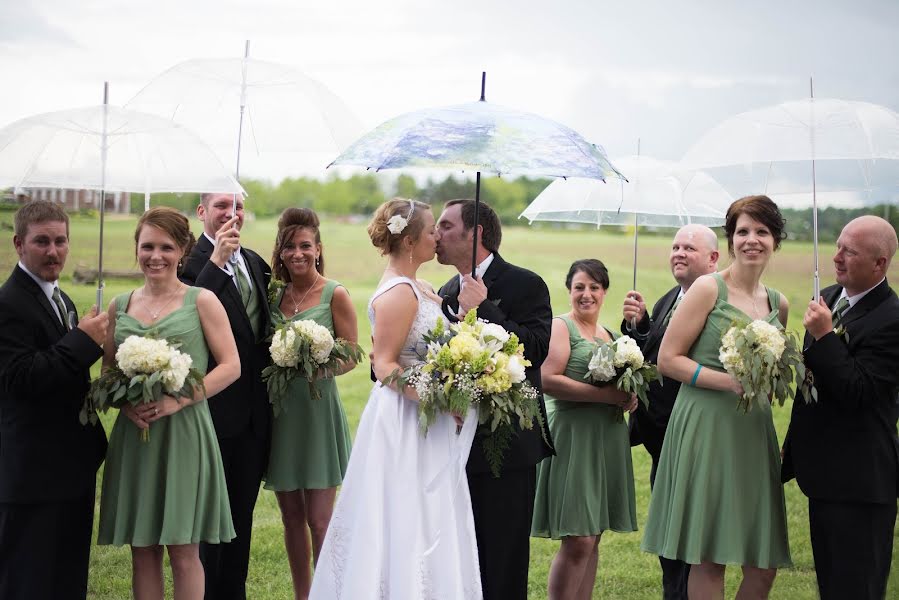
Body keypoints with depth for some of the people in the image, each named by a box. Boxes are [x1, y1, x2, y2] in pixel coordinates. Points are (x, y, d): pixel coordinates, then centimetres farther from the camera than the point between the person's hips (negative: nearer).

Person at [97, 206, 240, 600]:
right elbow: (106, 372, 14)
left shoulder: (202, 301, 0)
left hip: (184, 433, -3)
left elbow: (230, 366, -4)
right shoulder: (119, 306, 10)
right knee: (142, 549, 5)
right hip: (133, 435, 3)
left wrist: (178, 400, -16)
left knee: (183, 552, -2)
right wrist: (126, 403, -8)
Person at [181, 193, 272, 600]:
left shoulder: (255, 262, 12)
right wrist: (217, 261, -29)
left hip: (253, 413, 7)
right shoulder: (191, 260, -11)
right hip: (214, 410, -7)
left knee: (242, 516, 16)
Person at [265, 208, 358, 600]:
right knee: (291, 517, 10)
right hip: (279, 414, 5)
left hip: (317, 409, -5)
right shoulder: (275, 295, 9)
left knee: (319, 521, -5)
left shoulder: (334, 295, -5)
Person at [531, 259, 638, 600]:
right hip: (573, 435, -7)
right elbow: (547, 379, -17)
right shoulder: (561, 326, -4)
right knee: (578, 542, -11)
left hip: (608, 440, 7)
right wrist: (603, 395, -19)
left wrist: (629, 398, 4)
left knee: (592, 539, 8)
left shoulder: (608, 334, 18)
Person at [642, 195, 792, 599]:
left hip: (755, 430, 6)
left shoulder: (778, 304, 13)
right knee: (708, 559, -3)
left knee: (765, 564, 3)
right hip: (707, 426, -5)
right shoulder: (709, 288, -3)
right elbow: (668, 359, -7)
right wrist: (727, 381, -17)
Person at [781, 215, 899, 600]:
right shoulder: (829, 297, 9)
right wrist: (793, 451, 23)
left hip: (858, 481, -9)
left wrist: (823, 336, -25)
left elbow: (857, 392, -25)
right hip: (824, 472, 9)